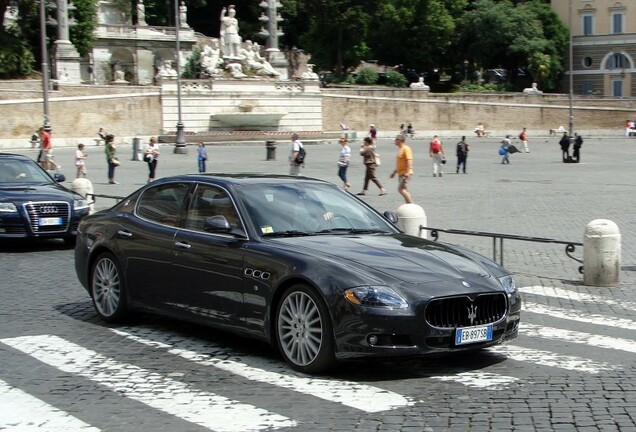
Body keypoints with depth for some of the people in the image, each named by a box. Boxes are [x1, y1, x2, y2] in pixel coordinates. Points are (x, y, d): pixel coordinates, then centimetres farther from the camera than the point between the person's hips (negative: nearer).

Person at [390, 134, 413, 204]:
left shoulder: (406, 149, -12)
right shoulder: (400, 149, 18)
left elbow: (409, 160, -22)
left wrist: (407, 172, -30)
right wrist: (394, 172, 26)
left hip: (405, 173, -10)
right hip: (401, 173, 10)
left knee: (401, 189, -16)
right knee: (404, 190, 10)